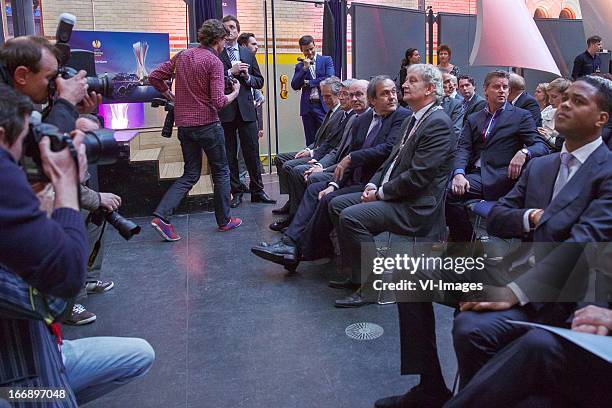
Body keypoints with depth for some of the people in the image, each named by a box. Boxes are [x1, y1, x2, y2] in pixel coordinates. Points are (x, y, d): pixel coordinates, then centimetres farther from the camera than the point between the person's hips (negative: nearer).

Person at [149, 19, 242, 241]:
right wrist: (235, 92, 1)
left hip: (184, 124, 6)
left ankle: (161, 216, -2)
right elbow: (218, 101, -17)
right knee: (221, 172, 11)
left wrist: (172, 97, 18)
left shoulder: (182, 55, 9)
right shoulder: (214, 62, -11)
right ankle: (224, 220, 19)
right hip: (207, 124, -6)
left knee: (190, 174, 13)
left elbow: (155, 77, 9)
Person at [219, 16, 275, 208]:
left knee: (252, 152, 3)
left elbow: (259, 81, 15)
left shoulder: (248, 54, 15)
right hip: (225, 111, -2)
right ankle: (236, 192, 14)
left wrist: (247, 77, -4)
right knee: (229, 154, 4)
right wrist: (230, 72, -16)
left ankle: (257, 191, 12)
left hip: (246, 109, 3)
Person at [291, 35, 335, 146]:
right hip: (307, 107, 3)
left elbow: (329, 78, -8)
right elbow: (295, 86, 2)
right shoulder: (300, 66, 14)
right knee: (310, 142, 5)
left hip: (323, 106, -3)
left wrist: (308, 82, -3)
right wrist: (304, 68, -7)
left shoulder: (326, 60, 7)